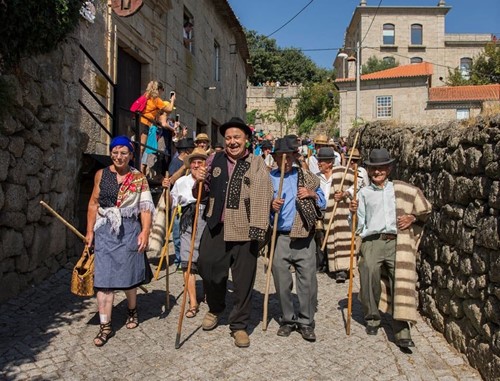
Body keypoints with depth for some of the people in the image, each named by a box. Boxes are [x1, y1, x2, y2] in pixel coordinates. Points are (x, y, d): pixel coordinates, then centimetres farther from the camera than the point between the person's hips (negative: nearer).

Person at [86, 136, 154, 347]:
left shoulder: (139, 178, 2)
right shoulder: (101, 174, 6)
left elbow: (145, 207, -3)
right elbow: (93, 204, 7)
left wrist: (145, 231, -15)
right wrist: (90, 231, 2)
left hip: (129, 231, -1)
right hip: (105, 231, 1)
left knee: (127, 275, 10)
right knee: (103, 278, -2)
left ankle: (132, 311, 35)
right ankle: (105, 326, 6)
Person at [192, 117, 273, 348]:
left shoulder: (256, 164, 0)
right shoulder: (214, 160, 10)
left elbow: (263, 196, -11)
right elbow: (201, 194, 18)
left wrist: (258, 228, -22)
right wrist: (199, 182, -5)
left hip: (244, 230, -2)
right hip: (216, 227, 3)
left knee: (243, 280, 6)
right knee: (208, 269, 8)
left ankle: (239, 325, 25)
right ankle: (215, 309, 38)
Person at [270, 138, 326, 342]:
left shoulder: (307, 177, 8)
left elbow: (323, 202, 14)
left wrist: (312, 195, -7)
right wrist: (271, 206, -18)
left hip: (304, 237, 0)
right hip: (279, 238, 0)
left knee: (308, 281, 1)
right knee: (282, 282, 8)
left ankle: (306, 322, 17)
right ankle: (287, 319, 26)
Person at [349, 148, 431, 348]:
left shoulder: (402, 190, 16)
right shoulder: (363, 193, 16)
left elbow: (425, 209, 23)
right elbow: (359, 225, 12)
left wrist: (413, 217, 6)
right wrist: (353, 212, -5)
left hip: (397, 241, 0)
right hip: (372, 242, 1)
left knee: (402, 281, -10)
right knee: (370, 275, -8)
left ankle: (401, 330, -5)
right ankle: (372, 317, 17)